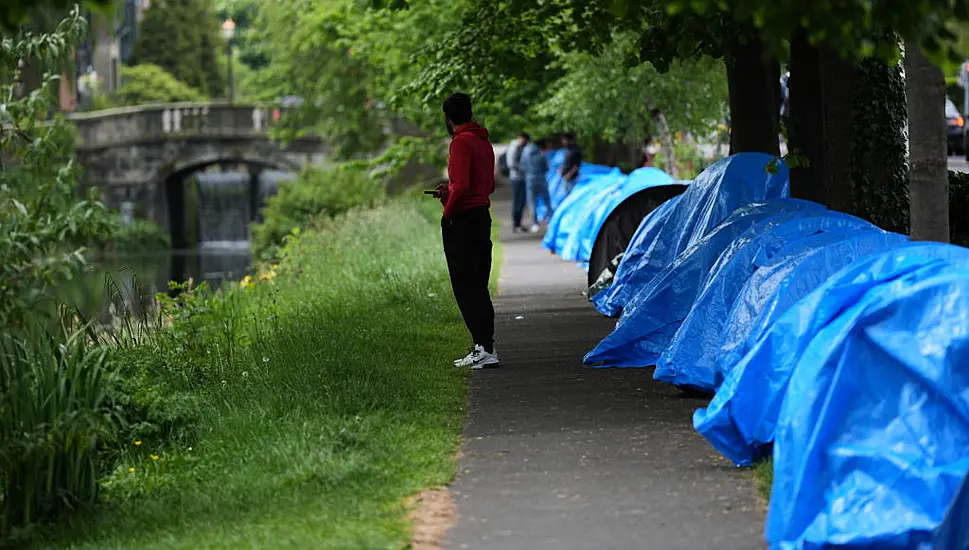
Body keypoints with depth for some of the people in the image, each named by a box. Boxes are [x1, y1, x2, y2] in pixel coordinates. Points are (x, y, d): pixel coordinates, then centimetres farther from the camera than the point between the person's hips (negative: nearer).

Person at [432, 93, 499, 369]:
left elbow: (461, 185, -24)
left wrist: (448, 211, -9)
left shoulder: (461, 142, -14)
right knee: (478, 286, 13)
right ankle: (483, 347, 14)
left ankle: (485, 348, -12)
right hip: (482, 216, 9)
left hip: (462, 220, -9)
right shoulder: (484, 142, 14)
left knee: (465, 287, -7)